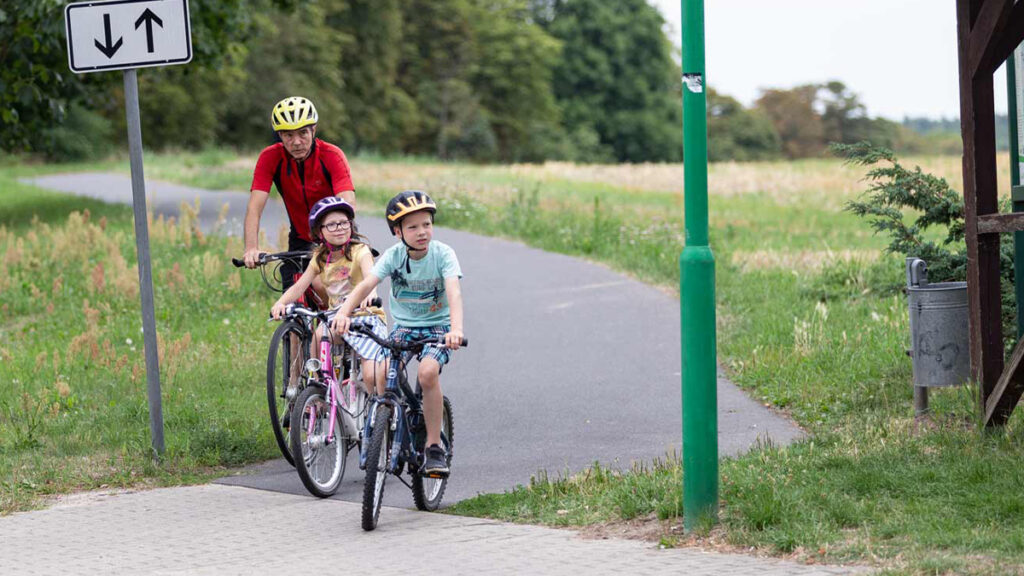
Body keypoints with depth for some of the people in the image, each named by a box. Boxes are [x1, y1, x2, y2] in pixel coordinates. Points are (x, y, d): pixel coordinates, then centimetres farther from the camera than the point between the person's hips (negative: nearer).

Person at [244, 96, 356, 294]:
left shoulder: (332, 156, -23)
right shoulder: (270, 158, -17)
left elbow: (348, 205, -35)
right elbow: (255, 207, -25)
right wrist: (251, 248, -42)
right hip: (301, 239, 2)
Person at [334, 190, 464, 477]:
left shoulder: (443, 254, -15)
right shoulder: (393, 255, -9)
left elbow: (454, 292, -29)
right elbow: (366, 284, -21)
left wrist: (456, 329, -47)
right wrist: (344, 312, -39)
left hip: (438, 326, -3)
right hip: (403, 326, 3)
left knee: (428, 372, -31)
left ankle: (434, 446, -17)